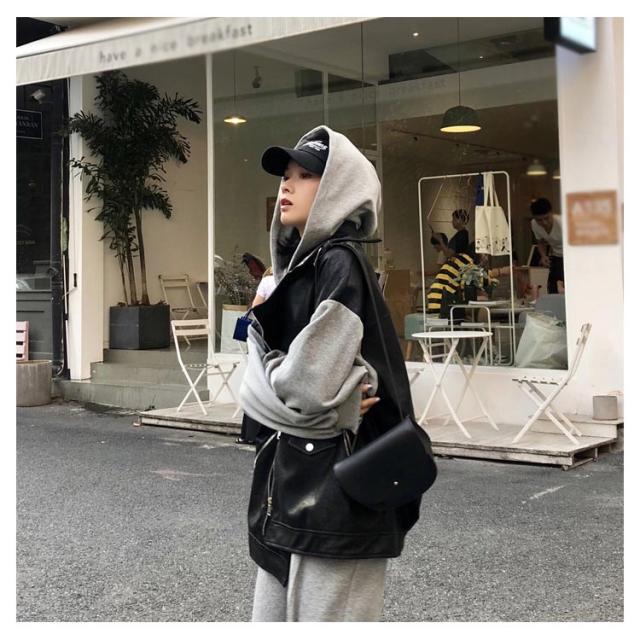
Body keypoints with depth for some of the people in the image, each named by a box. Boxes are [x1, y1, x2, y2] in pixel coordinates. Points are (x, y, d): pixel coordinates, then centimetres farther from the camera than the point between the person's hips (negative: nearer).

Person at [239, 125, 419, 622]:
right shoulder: (295, 268, 14)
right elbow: (256, 385, 7)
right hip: (290, 486, 9)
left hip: (336, 491, -9)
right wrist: (328, 403, -9)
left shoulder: (341, 265, -13)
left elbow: (307, 386, -21)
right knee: (273, 619, 16)